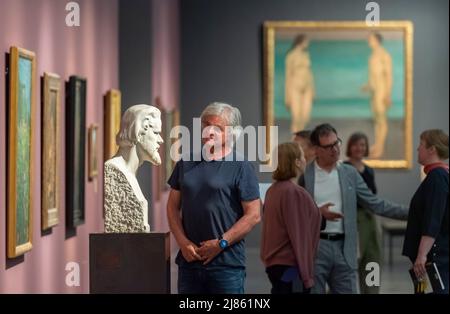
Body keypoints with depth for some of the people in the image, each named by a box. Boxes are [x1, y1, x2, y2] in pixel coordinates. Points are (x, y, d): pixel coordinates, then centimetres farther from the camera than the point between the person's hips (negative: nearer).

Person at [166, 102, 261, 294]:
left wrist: (221, 243, -11)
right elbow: (173, 206, 13)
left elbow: (254, 215, -7)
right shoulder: (186, 163, 12)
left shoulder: (241, 167, -2)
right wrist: (183, 242, -1)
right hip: (189, 260, 4)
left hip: (227, 263, -4)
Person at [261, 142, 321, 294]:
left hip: (274, 261, 9)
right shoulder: (295, 193, -16)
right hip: (291, 265, -9)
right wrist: (306, 275, -15)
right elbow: (299, 235, -17)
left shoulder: (273, 190, 9)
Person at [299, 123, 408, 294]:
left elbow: (375, 204, 10)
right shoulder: (303, 175, -2)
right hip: (313, 247, -3)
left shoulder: (350, 173, 9)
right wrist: (317, 213, -19)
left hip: (343, 248, 3)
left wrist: (410, 212, 4)